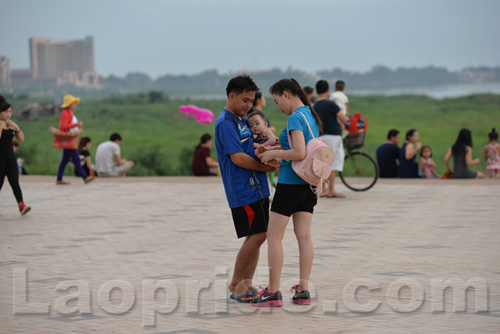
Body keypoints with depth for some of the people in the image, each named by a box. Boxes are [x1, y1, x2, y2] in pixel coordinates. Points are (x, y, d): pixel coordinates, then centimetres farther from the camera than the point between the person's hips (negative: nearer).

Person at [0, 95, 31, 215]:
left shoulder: (11, 124, 11)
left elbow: (21, 139, 5)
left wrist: (16, 128, -9)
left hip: (11, 158, 4)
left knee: (15, 182, -8)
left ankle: (21, 205, -19)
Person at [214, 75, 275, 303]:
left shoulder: (243, 121, 17)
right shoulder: (226, 123, -13)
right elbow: (238, 158, -20)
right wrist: (268, 167, -12)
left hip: (257, 188, 9)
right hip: (242, 189, -9)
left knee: (256, 236, 8)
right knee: (256, 236, -10)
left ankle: (246, 284, 13)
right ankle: (235, 285, 1)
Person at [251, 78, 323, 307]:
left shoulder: (295, 118, -15)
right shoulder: (311, 115, 12)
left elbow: (299, 153, -25)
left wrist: (273, 153, -13)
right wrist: (280, 149, 12)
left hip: (290, 183, -9)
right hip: (308, 184, 9)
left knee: (274, 236, -2)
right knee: (304, 236, 7)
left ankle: (273, 292, -3)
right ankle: (303, 290, 5)